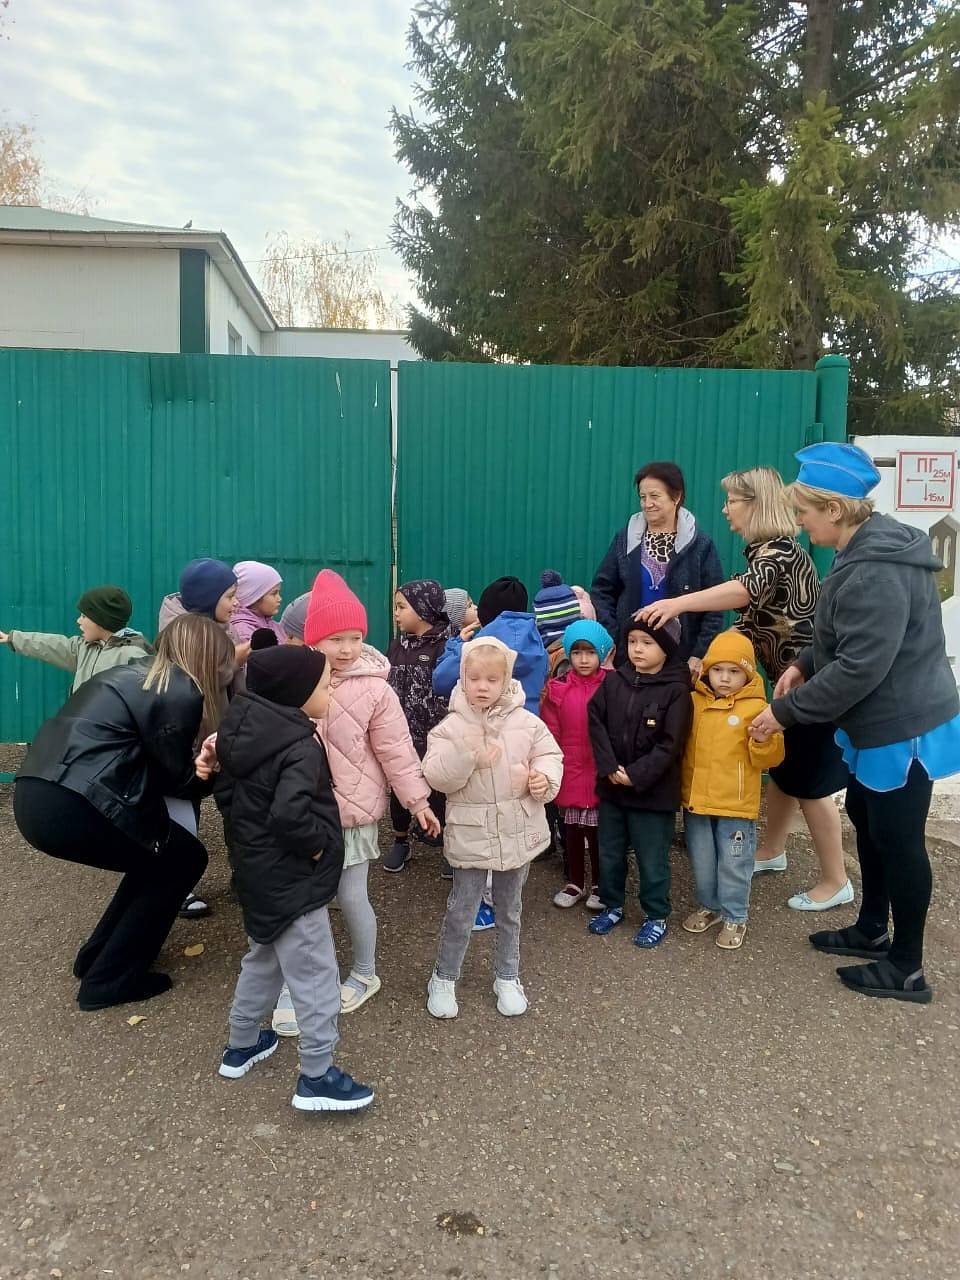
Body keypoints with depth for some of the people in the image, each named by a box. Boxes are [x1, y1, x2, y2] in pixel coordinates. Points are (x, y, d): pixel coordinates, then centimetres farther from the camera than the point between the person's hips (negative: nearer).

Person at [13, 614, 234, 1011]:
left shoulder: (136, 673, 18)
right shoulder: (181, 694, -8)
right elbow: (174, 777, 1)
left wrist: (199, 756, 19)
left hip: (36, 794, 9)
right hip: (71, 807, -9)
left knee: (159, 854, 23)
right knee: (184, 859, 10)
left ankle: (98, 955, 32)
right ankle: (110, 979, 15)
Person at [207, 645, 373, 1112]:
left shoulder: (245, 733, 2)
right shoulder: (301, 748, -25)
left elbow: (226, 791, 10)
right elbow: (290, 814, -37)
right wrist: (318, 843, -20)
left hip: (256, 870, 9)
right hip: (290, 880, -9)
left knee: (264, 958, 27)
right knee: (315, 976, 4)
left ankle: (241, 1045, 42)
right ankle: (316, 1077, 15)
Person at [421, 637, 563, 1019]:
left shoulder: (526, 722, -4)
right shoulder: (450, 727, -9)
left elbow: (549, 754, 3)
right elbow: (435, 776, -15)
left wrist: (544, 777, -17)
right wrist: (467, 756, -29)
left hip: (518, 831, 2)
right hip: (470, 833, -2)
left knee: (509, 911, 19)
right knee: (461, 912, 8)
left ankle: (507, 977, 37)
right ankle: (444, 978, 28)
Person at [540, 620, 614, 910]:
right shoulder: (558, 689, -2)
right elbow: (551, 733, 2)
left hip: (600, 774, -2)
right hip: (570, 773, 2)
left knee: (598, 831, 11)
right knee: (572, 831, 16)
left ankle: (598, 885, 29)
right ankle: (574, 883, 33)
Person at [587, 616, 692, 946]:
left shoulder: (676, 690, -12)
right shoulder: (613, 681, 1)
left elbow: (670, 744, -15)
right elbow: (596, 722, -2)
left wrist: (636, 775, -17)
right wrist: (609, 767, -13)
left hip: (653, 791, -4)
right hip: (611, 786, 5)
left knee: (652, 859, 8)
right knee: (610, 852, 19)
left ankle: (656, 916, 27)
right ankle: (612, 905, 38)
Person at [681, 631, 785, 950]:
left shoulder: (756, 708, -9)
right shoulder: (694, 702, 3)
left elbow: (769, 759, -10)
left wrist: (764, 738, -28)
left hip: (735, 805, -4)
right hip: (696, 801, 4)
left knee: (734, 865, 8)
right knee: (702, 862, 17)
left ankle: (735, 917, 25)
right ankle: (709, 906, 37)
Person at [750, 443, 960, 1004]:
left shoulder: (875, 573, -28)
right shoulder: (869, 548, 5)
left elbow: (859, 669, -30)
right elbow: (849, 638, 17)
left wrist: (786, 711, -21)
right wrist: (804, 664, 2)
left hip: (903, 730, -10)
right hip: (883, 724, 10)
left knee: (899, 840, 4)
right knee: (867, 821, 21)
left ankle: (907, 969, 22)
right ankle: (873, 930, 40)